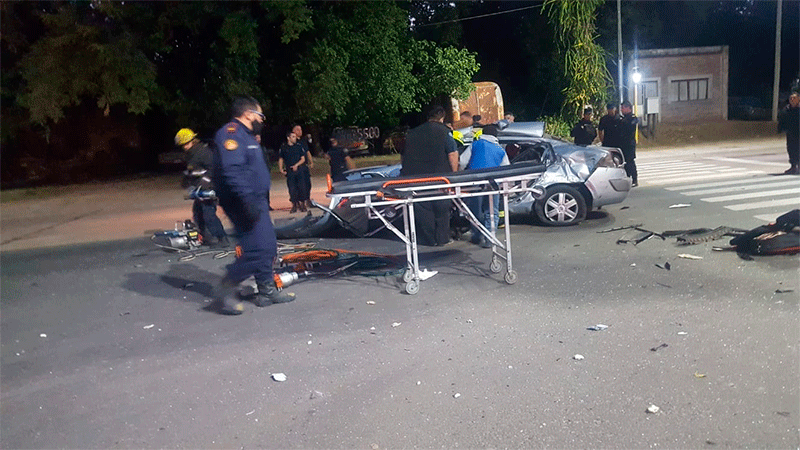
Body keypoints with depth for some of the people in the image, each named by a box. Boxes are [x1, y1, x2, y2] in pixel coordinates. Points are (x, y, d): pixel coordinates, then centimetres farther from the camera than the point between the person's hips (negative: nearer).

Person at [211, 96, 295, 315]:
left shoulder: (247, 136, 20)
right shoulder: (230, 134, -14)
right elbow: (232, 172, -27)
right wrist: (247, 202, -31)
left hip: (256, 201, 11)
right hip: (244, 203, -11)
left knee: (268, 247, 12)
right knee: (258, 248, -14)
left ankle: (267, 291, 22)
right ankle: (226, 289, -1)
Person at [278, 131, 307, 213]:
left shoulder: (299, 146, 6)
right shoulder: (283, 147, 6)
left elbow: (303, 159, 7)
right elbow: (280, 159, 13)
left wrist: (296, 165, -9)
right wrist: (281, 169, 0)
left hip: (299, 169, 0)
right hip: (289, 171, 0)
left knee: (301, 187, -4)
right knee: (292, 189, -2)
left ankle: (302, 204, 8)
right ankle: (294, 205, 8)